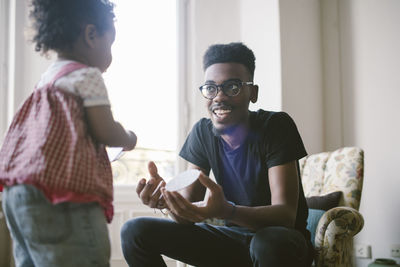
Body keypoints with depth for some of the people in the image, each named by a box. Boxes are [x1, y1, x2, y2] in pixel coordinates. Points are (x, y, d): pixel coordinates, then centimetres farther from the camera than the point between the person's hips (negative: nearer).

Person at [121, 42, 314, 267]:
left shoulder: (277, 126, -17)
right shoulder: (202, 133, -2)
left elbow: (286, 214, -26)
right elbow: (189, 214, -5)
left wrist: (226, 211, -44)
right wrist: (168, 198, -30)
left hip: (282, 244, -4)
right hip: (231, 236, 5)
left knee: (271, 243, -41)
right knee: (135, 231, -6)